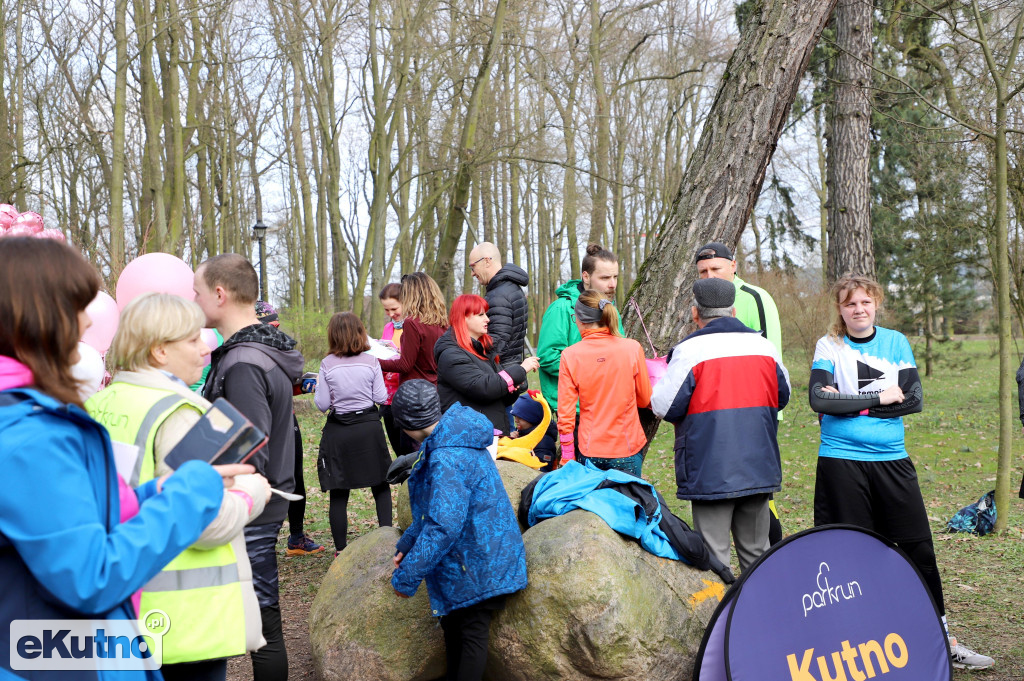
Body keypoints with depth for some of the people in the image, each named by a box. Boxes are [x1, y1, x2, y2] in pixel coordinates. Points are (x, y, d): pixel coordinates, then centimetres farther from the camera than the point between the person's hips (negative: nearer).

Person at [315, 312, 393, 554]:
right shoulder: (371, 361, -4)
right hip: (369, 427, 1)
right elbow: (381, 397, -2)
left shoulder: (327, 364, -7)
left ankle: (341, 550, 8)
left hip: (338, 431, -1)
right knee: (381, 487, 13)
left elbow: (322, 405, -5)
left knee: (339, 494, 5)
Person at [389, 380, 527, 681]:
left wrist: (407, 576, -24)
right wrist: (408, 543, 17)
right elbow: (438, 506, 17)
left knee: (471, 634, 4)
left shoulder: (447, 459, -29)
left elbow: (443, 526, -32)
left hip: (477, 564, -10)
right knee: (452, 624, 22)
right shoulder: (455, 440, 5)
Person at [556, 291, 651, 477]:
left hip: (590, 451, 0)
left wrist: (567, 459, 5)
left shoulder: (570, 355, -8)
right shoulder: (632, 348, -7)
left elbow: (565, 413, -5)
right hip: (628, 448, 0)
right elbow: (645, 400, 4)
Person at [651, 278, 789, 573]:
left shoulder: (689, 350, -12)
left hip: (710, 473, -5)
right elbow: (782, 396, 18)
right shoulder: (764, 346, 6)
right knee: (756, 551, 17)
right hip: (759, 469, 5)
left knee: (713, 555, 2)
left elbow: (664, 406, -12)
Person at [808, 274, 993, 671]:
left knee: (920, 548, 4)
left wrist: (849, 404, -11)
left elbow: (914, 399, -4)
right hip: (841, 462, -2)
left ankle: (942, 638, 17)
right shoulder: (829, 346, 0)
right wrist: (880, 398, -12)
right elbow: (819, 400, -14)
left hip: (892, 460, 3)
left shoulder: (896, 342, 7)